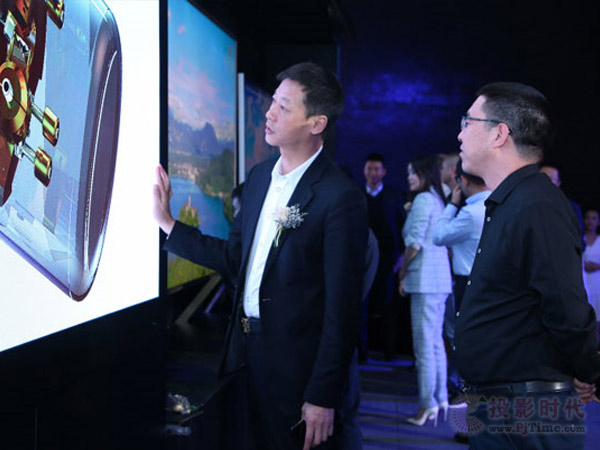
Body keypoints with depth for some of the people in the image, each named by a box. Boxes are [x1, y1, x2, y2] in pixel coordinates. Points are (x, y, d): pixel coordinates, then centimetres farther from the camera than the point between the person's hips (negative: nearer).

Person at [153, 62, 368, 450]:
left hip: (295, 367, -7)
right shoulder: (259, 176, 6)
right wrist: (167, 223, 6)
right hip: (246, 350, 7)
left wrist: (323, 398, -16)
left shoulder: (341, 198, -18)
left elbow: (342, 307, -17)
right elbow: (234, 257, 11)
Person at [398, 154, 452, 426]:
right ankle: (441, 398, 19)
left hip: (425, 279, -9)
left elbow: (415, 242, -15)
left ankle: (427, 403, -7)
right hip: (441, 279, 9)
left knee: (424, 343, -8)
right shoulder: (438, 199, 17)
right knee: (436, 341, 14)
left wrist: (402, 274, -7)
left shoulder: (423, 199, -10)